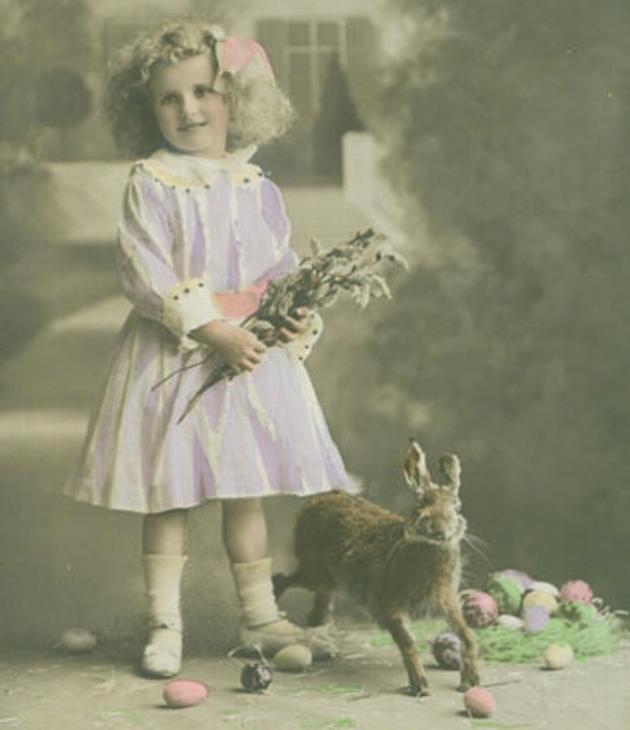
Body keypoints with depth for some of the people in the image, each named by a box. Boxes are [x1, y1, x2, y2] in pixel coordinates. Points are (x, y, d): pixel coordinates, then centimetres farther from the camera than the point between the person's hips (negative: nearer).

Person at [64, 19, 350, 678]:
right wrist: (212, 331, -21)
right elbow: (147, 275, -15)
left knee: (245, 490, 11)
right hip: (173, 358, -4)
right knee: (168, 493, 0)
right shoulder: (150, 184, -8)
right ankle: (164, 623, 12)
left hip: (253, 353, 4)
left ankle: (259, 616, 22)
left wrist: (301, 318, -8)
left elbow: (284, 270, 12)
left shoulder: (257, 189, 6)